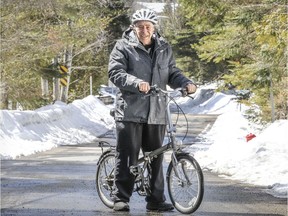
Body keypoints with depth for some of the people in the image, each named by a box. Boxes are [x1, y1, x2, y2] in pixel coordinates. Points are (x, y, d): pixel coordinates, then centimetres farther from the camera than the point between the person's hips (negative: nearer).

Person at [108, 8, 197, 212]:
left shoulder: (164, 48, 13)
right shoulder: (123, 47, -1)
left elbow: (173, 73, 16)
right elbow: (115, 73, -11)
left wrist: (187, 83, -5)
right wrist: (137, 83, -27)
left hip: (156, 113, 4)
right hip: (130, 111, -4)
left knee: (156, 157, 8)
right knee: (127, 156, -3)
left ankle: (156, 199, 15)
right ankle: (121, 198, 4)